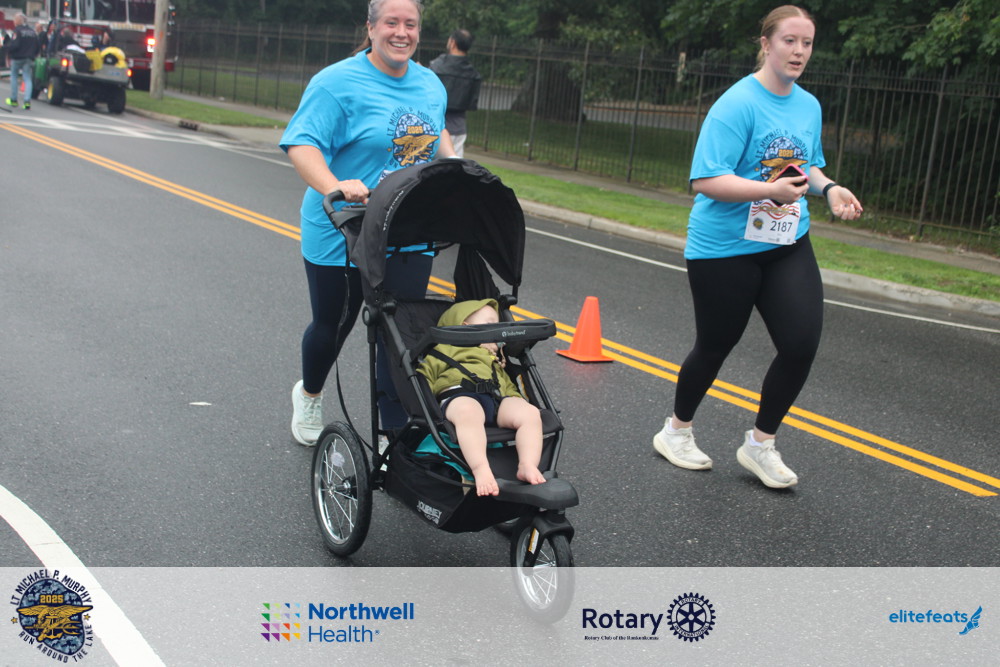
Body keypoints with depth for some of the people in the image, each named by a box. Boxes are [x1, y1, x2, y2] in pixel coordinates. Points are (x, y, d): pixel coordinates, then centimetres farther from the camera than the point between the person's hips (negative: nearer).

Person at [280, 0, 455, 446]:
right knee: (333, 324, 15)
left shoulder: (430, 85, 8)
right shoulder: (338, 83, -13)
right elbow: (302, 143, -22)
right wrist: (333, 186, -39)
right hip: (341, 236, -4)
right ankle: (309, 394, 46)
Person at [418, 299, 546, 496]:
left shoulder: (495, 361, 46)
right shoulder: (444, 351, 28)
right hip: (460, 395, -5)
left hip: (497, 398, 6)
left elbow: (509, 387, 36)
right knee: (468, 413, -44)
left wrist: (519, 404, 14)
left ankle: (528, 466, -33)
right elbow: (424, 377, 16)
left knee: (531, 413, -24)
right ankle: (481, 470, -53)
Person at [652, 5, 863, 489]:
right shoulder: (737, 104, -17)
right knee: (714, 347, 9)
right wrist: (771, 190, -32)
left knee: (802, 344, -7)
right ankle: (676, 432, 35)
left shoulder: (809, 106, 6)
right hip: (725, 247, -6)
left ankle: (760, 445, 14)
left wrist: (828, 189, 1)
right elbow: (705, 180, -23)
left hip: (788, 246, 6)